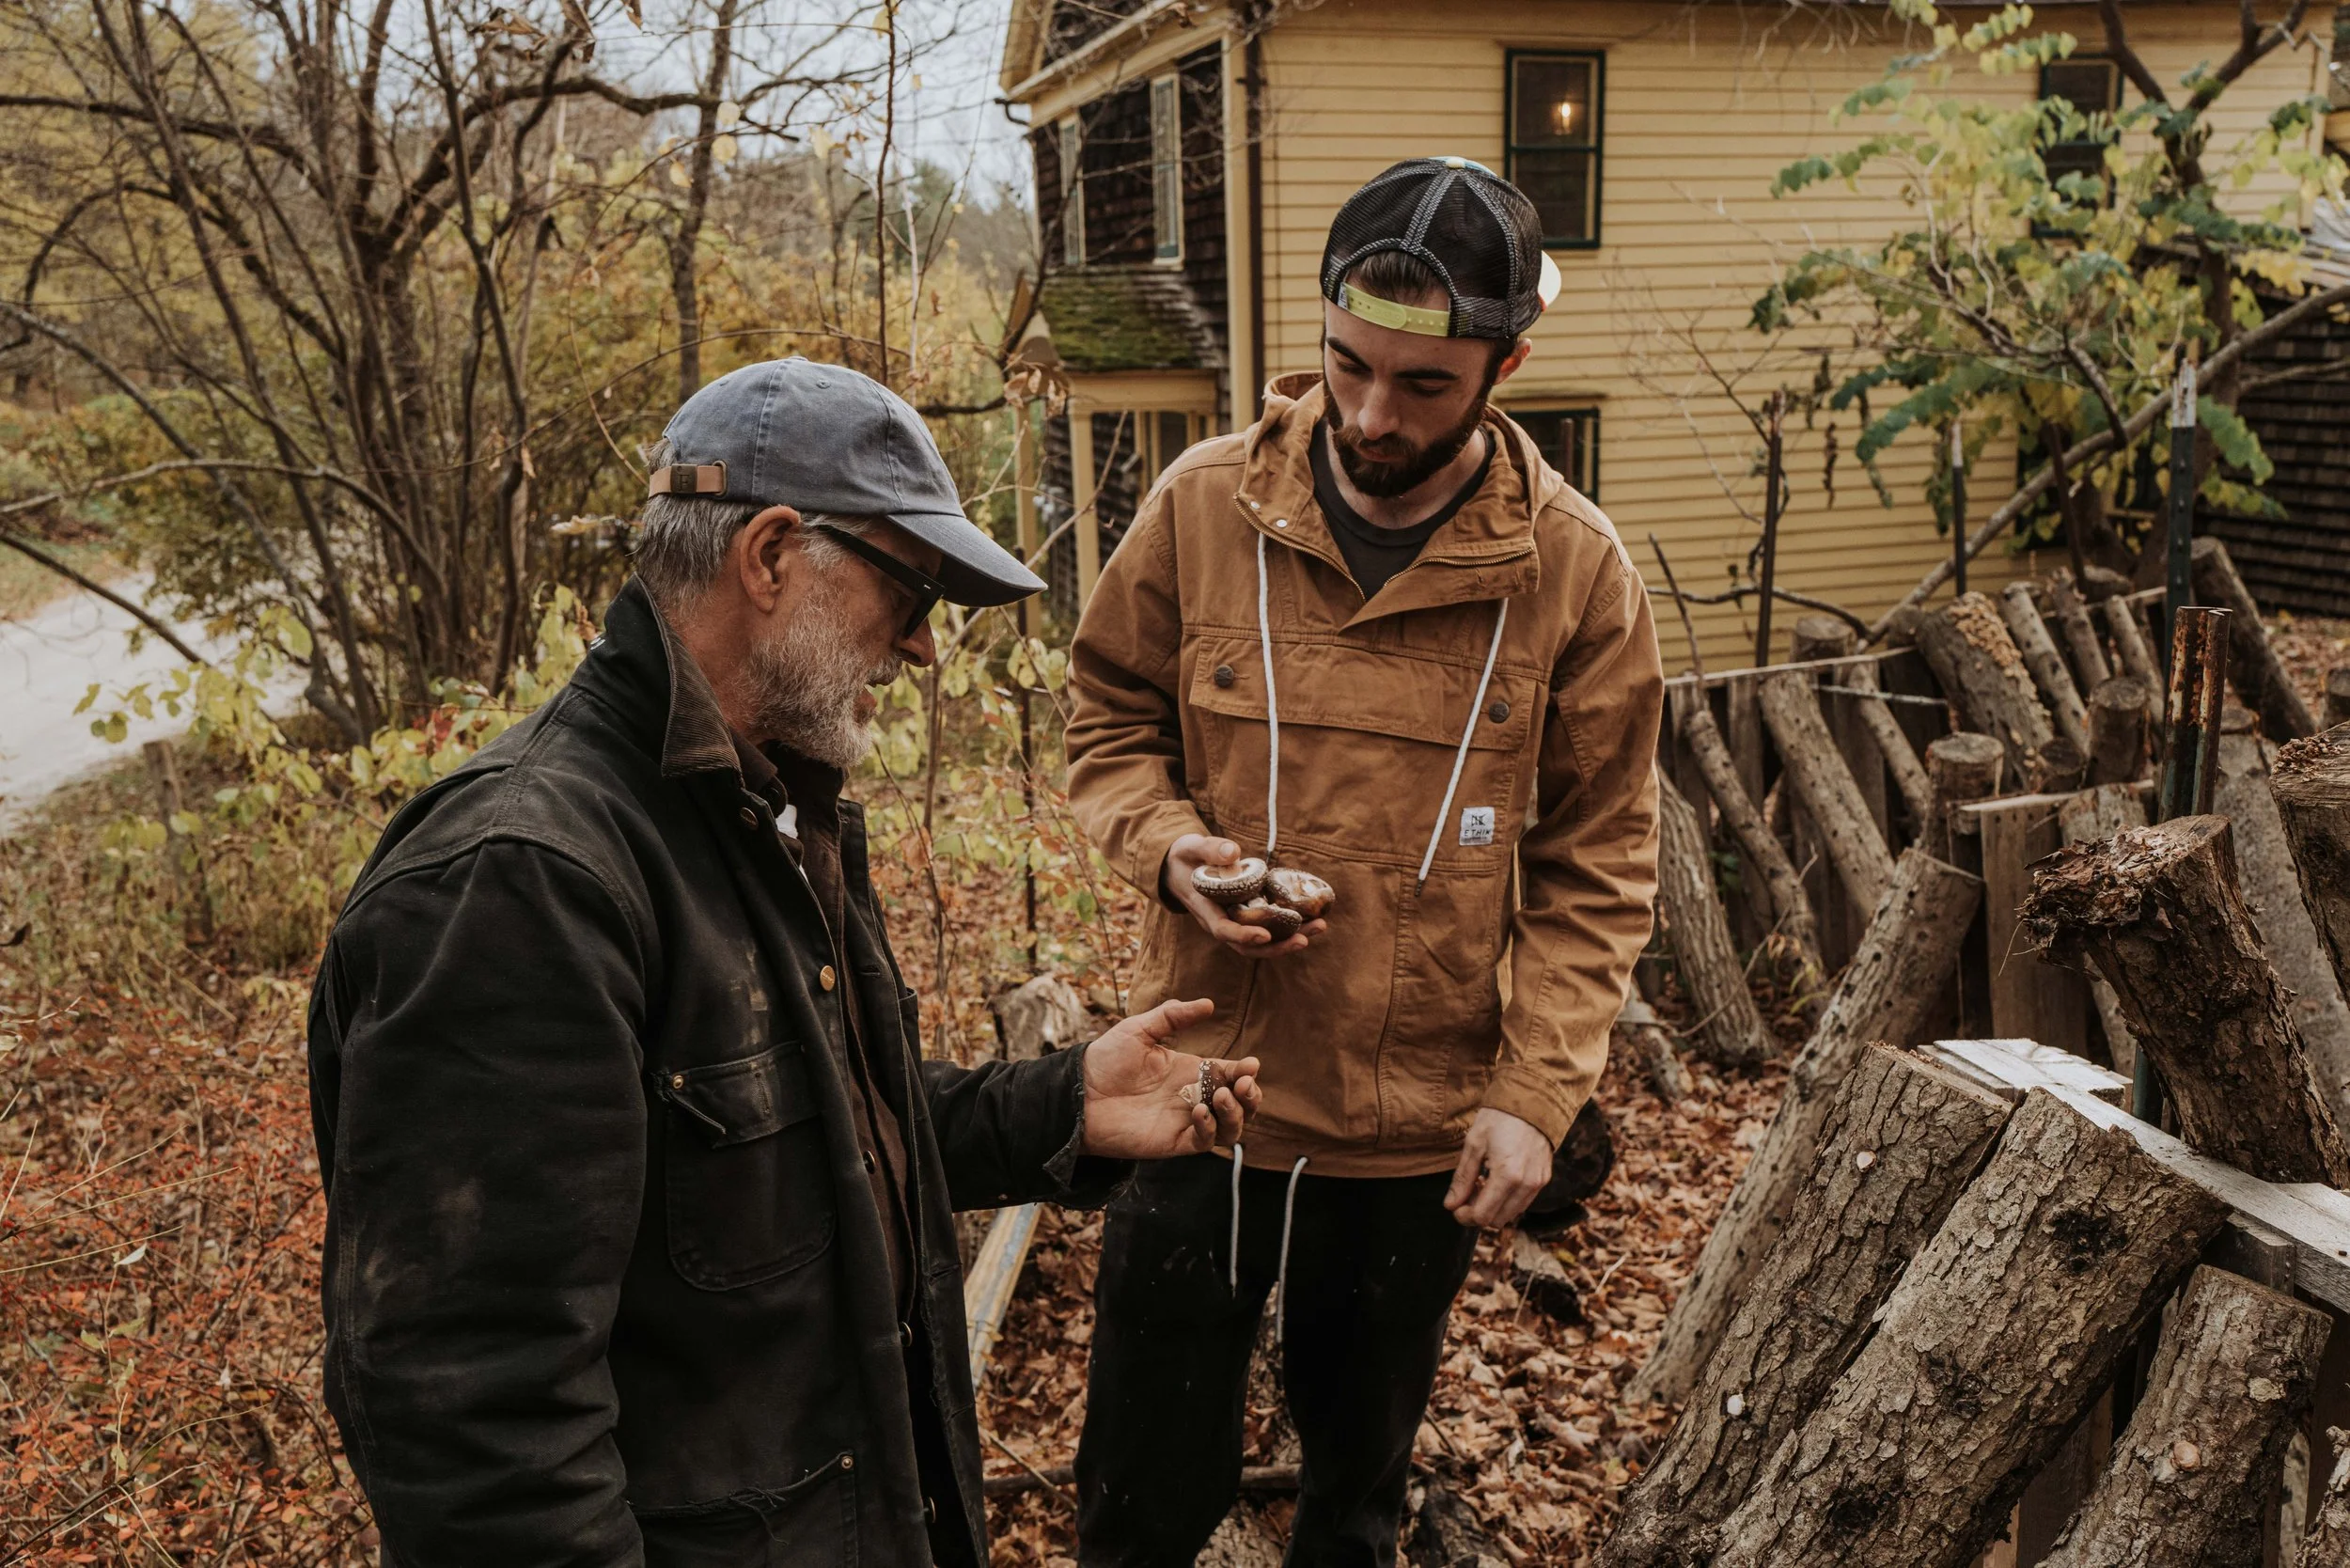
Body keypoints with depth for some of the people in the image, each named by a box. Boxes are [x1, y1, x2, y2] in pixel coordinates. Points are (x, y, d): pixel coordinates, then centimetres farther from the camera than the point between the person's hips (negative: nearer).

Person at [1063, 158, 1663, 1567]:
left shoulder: (1577, 570, -9)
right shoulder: (1204, 504, -7)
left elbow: (1596, 868, -3)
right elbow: (1111, 724, 5)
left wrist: (1536, 1092, -10)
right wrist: (1168, 844, -15)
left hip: (1425, 1127, 0)